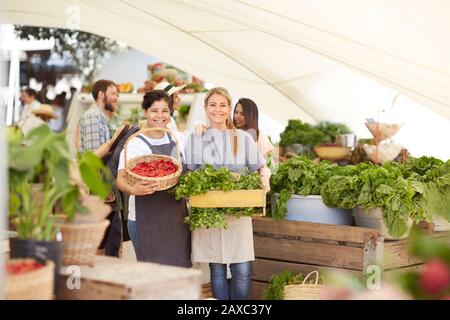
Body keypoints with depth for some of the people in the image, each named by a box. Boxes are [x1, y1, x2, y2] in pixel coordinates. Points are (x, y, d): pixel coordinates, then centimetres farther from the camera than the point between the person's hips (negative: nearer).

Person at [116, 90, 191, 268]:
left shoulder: (176, 139, 12)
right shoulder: (135, 144, -6)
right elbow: (121, 178, -16)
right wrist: (133, 189, -37)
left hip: (176, 217, 5)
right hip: (145, 218, -5)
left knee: (179, 269, 6)